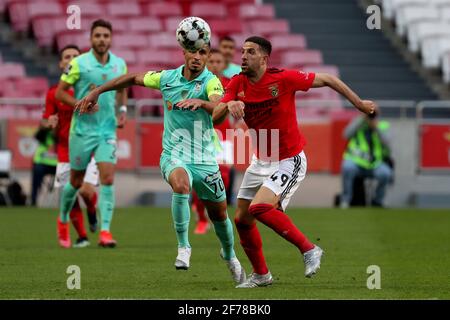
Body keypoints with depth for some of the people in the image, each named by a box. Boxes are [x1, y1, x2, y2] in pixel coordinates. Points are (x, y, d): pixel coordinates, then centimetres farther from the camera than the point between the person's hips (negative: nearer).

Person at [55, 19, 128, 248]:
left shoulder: (120, 64, 4)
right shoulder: (78, 63, -8)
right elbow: (60, 92, -4)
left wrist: (122, 110, 5)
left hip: (108, 130, 2)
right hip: (82, 129, -2)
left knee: (108, 178, -13)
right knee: (76, 182, 9)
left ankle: (105, 231, -14)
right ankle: (63, 220, 35)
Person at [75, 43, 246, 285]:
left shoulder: (211, 82, -11)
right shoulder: (167, 78, 0)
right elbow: (133, 78, 16)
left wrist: (200, 102, -54)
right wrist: (97, 92, 16)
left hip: (205, 160, 0)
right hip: (174, 155, 0)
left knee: (219, 215, 10)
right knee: (181, 185, -34)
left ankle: (229, 255, 42)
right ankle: (183, 247, -22)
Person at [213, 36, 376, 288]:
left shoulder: (284, 79, -17)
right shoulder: (238, 84, -2)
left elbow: (327, 80, -7)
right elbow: (216, 117, -11)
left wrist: (360, 104, -2)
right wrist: (229, 105, -34)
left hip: (289, 161, -7)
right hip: (261, 161, 7)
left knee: (260, 208, -26)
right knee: (242, 220, 6)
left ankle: (309, 250, -11)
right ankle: (261, 274, 26)